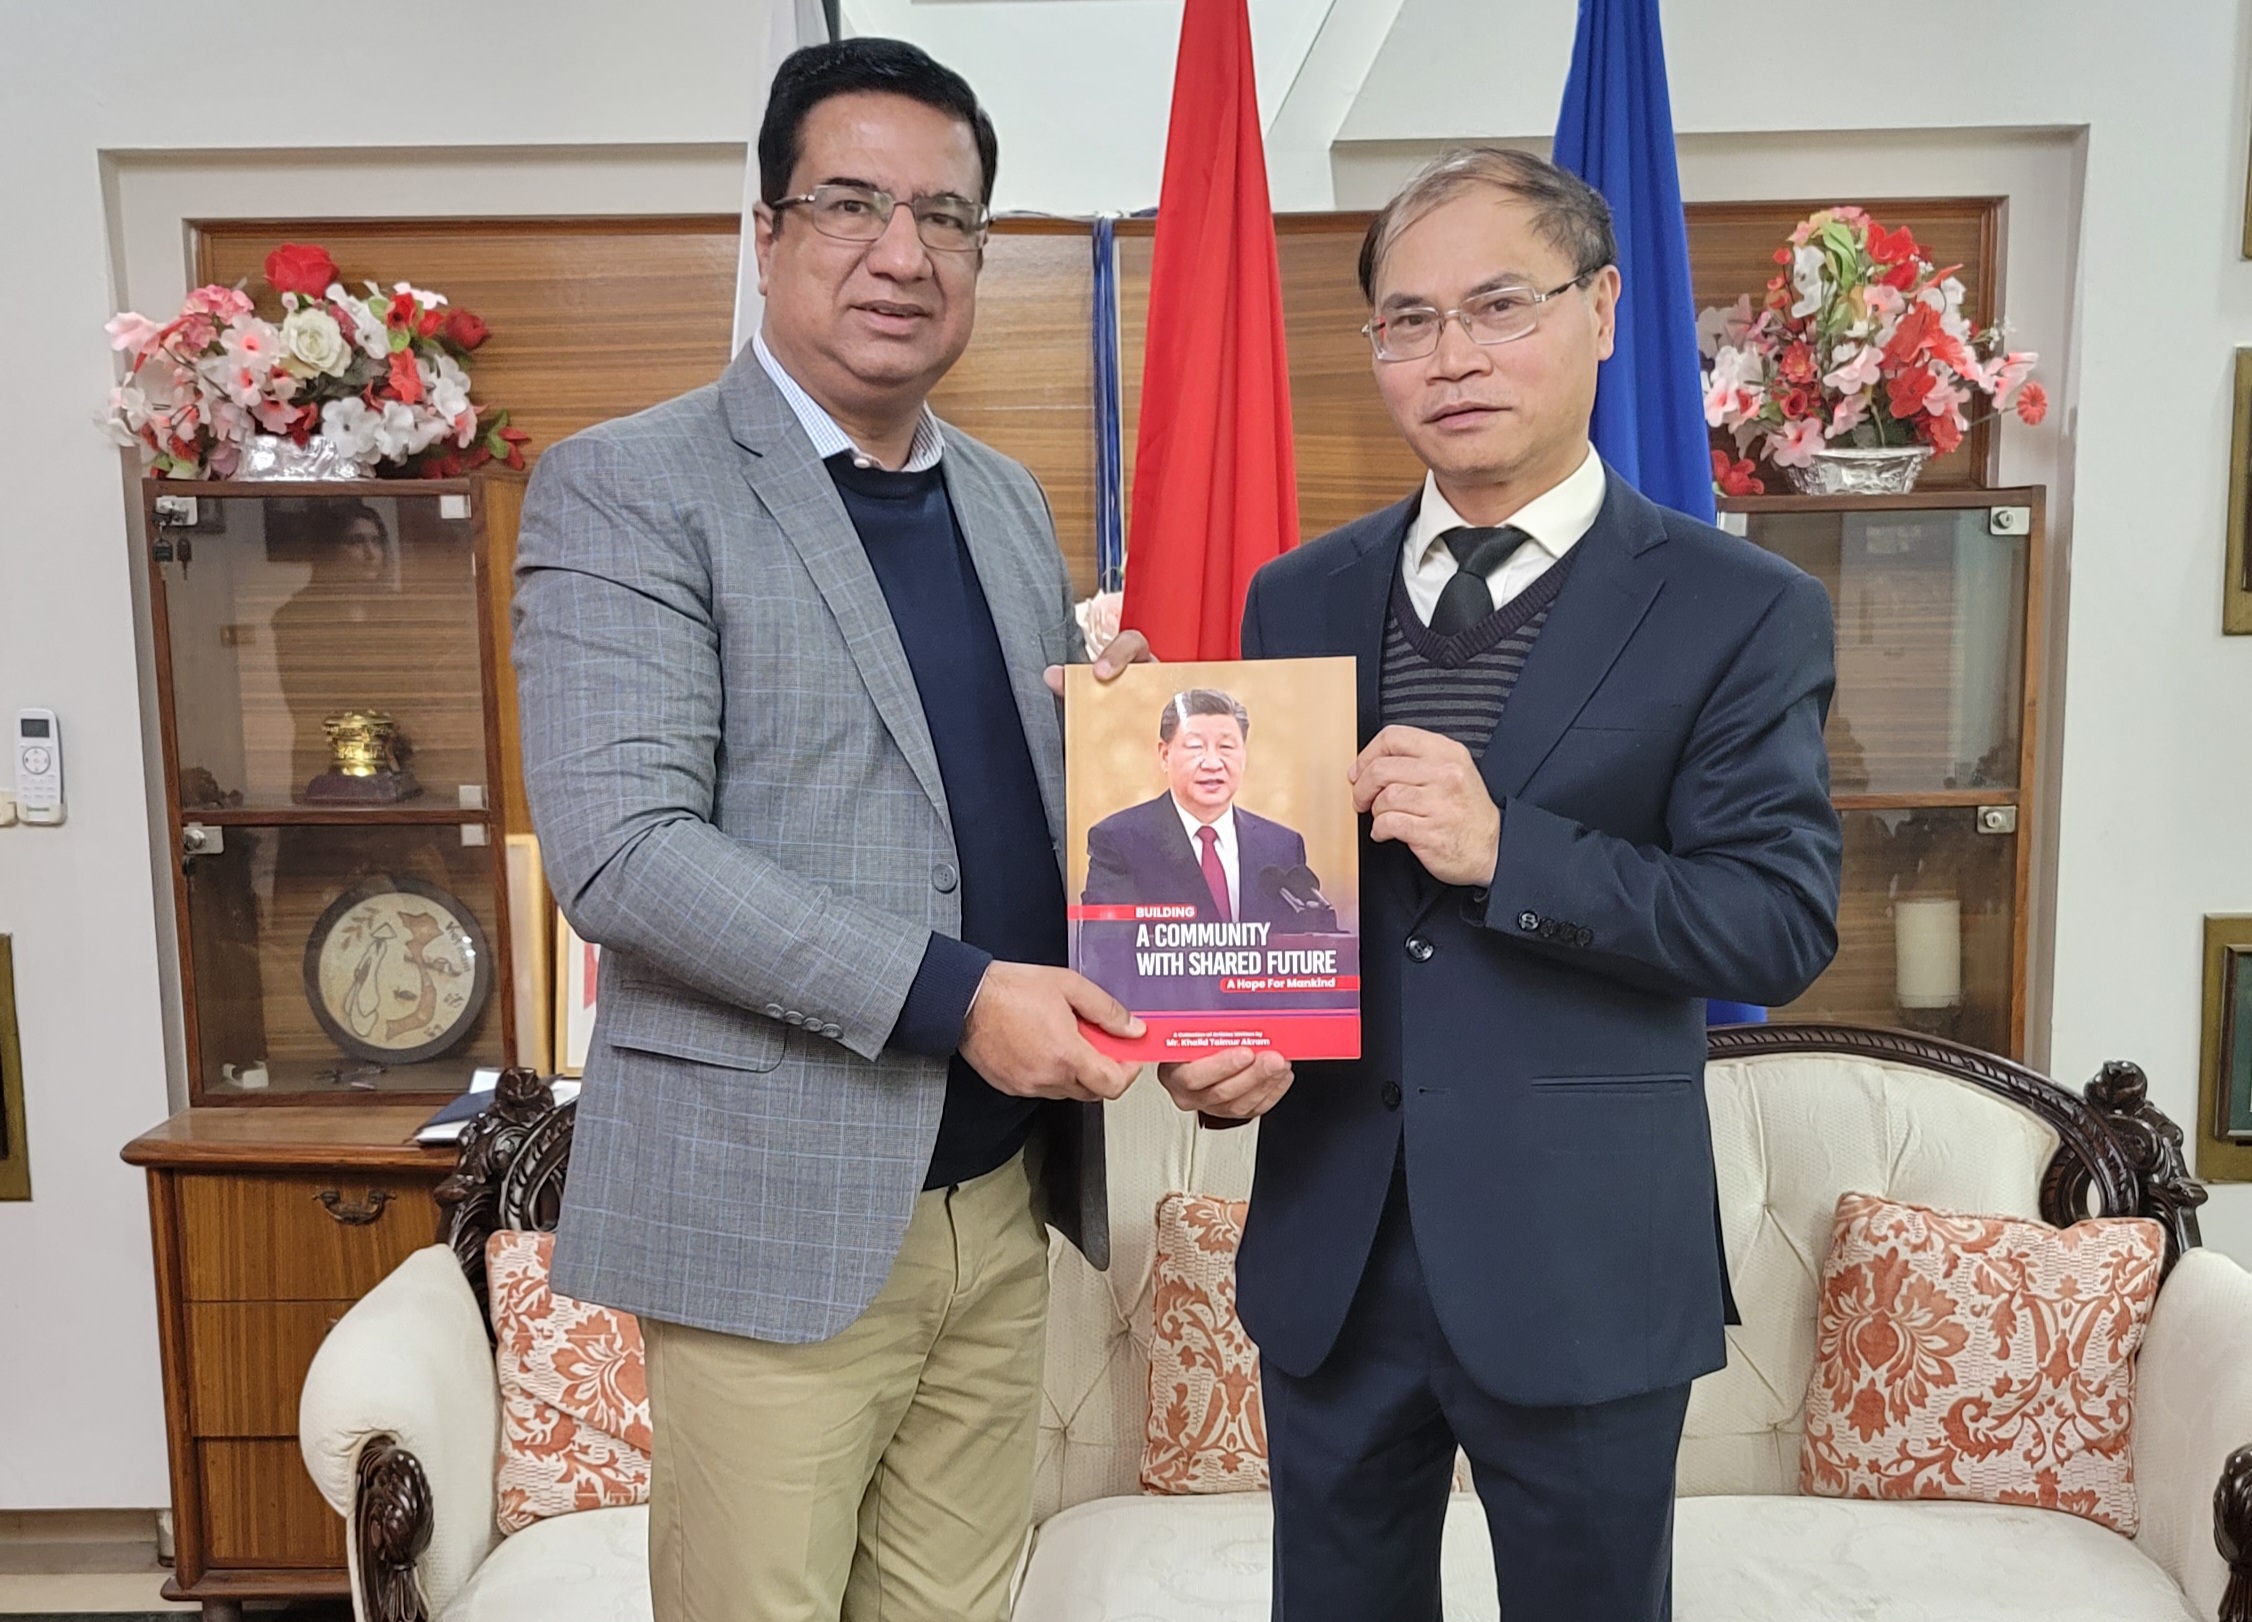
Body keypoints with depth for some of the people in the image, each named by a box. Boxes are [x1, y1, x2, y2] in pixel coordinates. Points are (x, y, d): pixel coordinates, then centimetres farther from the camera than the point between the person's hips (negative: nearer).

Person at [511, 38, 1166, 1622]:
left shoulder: (1008, 499, 13)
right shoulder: (625, 488, -7)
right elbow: (619, 848, -17)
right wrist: (951, 994, -22)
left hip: (1003, 1192, 6)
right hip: (778, 1207, -5)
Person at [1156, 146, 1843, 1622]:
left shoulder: (1742, 611, -6)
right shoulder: (1297, 598, 6)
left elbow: (1784, 924, -12)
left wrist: (1505, 848, -25)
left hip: (1582, 1272, -3)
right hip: (1328, 1245, 4)